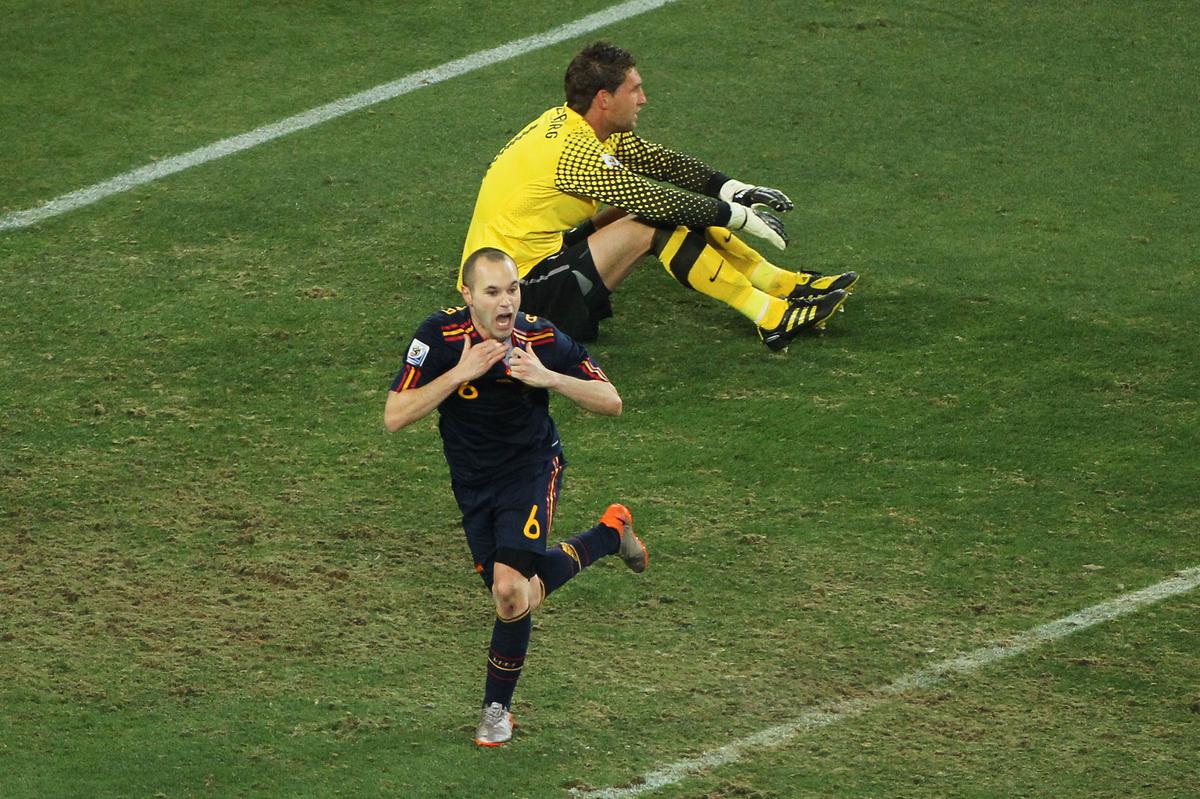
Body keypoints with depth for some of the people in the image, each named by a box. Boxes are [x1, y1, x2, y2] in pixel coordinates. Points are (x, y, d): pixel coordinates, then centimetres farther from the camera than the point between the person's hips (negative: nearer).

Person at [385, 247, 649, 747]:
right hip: (473, 483, 3)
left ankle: (497, 707, 3)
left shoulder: (542, 340, -16)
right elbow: (394, 417, -23)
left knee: (510, 589, -20)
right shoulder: (440, 337, -18)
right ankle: (610, 536, 32)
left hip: (533, 470, -3)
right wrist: (460, 373, -31)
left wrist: (548, 377, -25)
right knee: (516, 594, 7)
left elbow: (610, 402, -9)